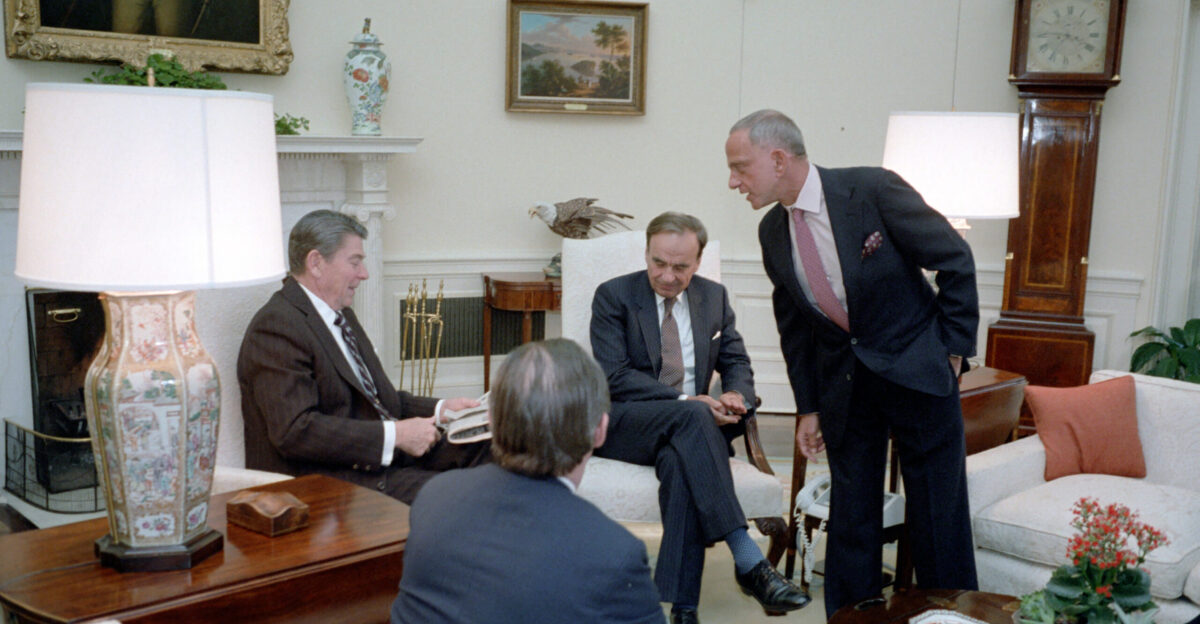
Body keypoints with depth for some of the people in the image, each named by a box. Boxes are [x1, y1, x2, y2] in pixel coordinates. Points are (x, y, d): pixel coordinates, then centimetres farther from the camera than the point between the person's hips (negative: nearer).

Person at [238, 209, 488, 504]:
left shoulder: (341, 315, 19)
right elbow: (294, 431, -24)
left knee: (484, 451, -10)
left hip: (386, 454, 10)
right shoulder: (276, 326, -14)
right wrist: (395, 435, -23)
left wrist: (439, 409, 7)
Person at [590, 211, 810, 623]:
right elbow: (615, 377, -12)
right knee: (691, 416, -36)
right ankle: (749, 562, -40)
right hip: (623, 426, -3)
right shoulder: (613, 296, -2)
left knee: (681, 461, -35)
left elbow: (736, 363, 14)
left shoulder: (714, 297, 12)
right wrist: (686, 402, -22)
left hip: (682, 430, 3)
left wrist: (736, 396, -12)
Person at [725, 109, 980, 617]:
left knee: (939, 512, 4)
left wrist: (954, 348, -8)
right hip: (842, 380, 4)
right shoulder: (773, 231, 1)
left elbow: (956, 260, -9)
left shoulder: (873, 190, -16)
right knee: (850, 513, 8)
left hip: (917, 369, -4)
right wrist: (808, 406, 9)